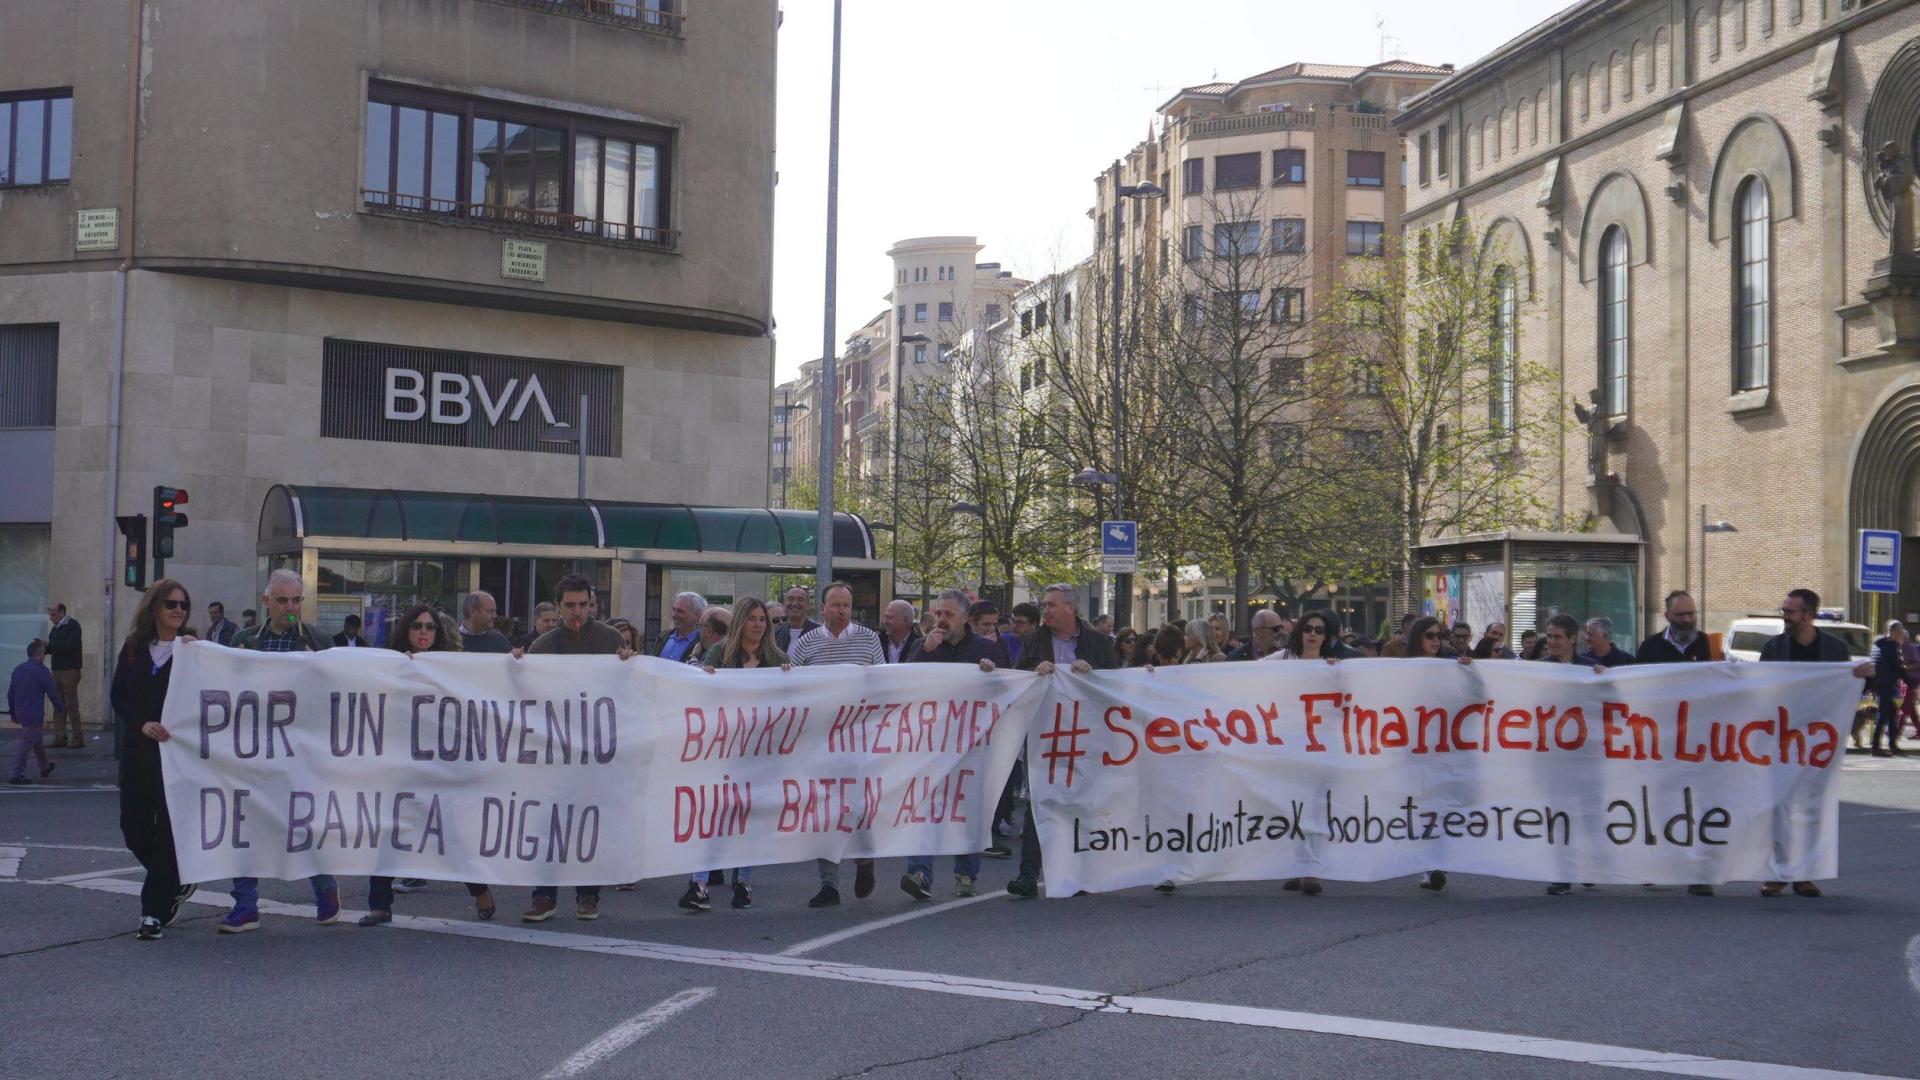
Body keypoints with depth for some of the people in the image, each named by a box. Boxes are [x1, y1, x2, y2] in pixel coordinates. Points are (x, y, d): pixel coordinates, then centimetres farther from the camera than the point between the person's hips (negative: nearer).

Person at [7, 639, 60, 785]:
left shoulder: (18, 669, 9)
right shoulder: (41, 670, -13)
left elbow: (10, 693, 15)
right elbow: (51, 692, -10)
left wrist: (13, 712, 24)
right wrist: (60, 706, 6)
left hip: (21, 713, 8)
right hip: (34, 715, -8)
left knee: (37, 740, 23)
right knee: (26, 743, -6)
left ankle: (45, 768, 37)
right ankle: (17, 775, -8)